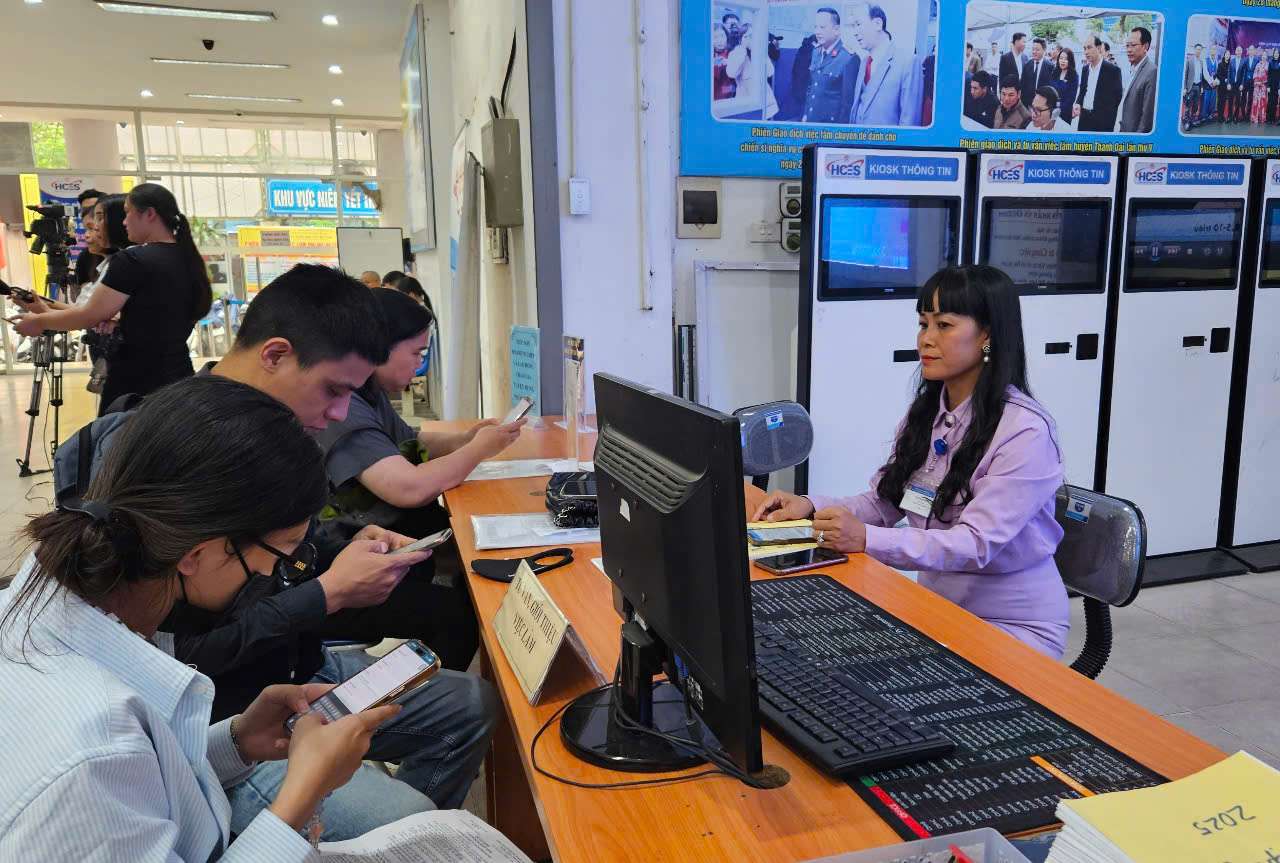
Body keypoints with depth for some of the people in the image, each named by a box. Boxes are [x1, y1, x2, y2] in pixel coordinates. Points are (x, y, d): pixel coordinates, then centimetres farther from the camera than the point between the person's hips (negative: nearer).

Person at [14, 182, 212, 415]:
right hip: (178, 378, 7)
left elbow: (90, 316, -9)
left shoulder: (133, 260, -14)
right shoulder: (189, 260, 7)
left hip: (135, 384, -7)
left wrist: (40, 321, 5)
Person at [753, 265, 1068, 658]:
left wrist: (867, 540, -40)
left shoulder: (1026, 431, -19)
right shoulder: (926, 412, 4)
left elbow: (977, 544, -27)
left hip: (1016, 624, -6)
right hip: (939, 608, 6)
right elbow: (882, 505, 6)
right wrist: (811, 507, -13)